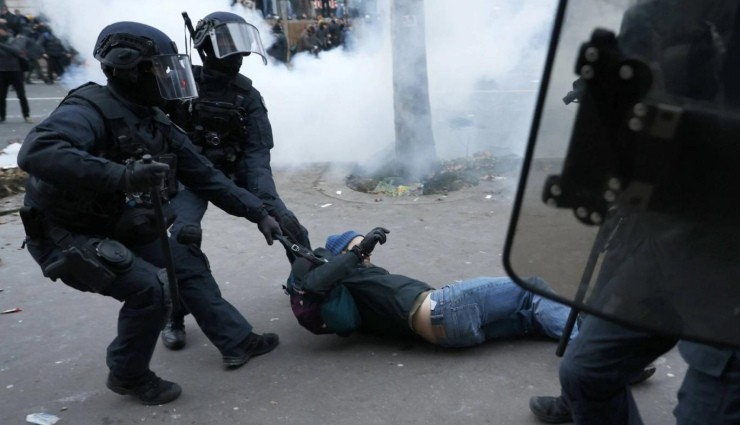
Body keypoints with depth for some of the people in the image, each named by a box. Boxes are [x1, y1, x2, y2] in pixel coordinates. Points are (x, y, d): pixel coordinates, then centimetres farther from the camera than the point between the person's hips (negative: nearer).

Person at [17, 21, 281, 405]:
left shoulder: (156, 125, 1)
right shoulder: (90, 109, -24)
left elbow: (205, 178, 4)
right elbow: (36, 153, -43)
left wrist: (258, 212, 0)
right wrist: (122, 176, -52)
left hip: (120, 233, 8)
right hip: (67, 237, -8)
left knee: (187, 269, 8)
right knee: (150, 288, -20)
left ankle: (237, 342, 21)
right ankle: (129, 375, 5)